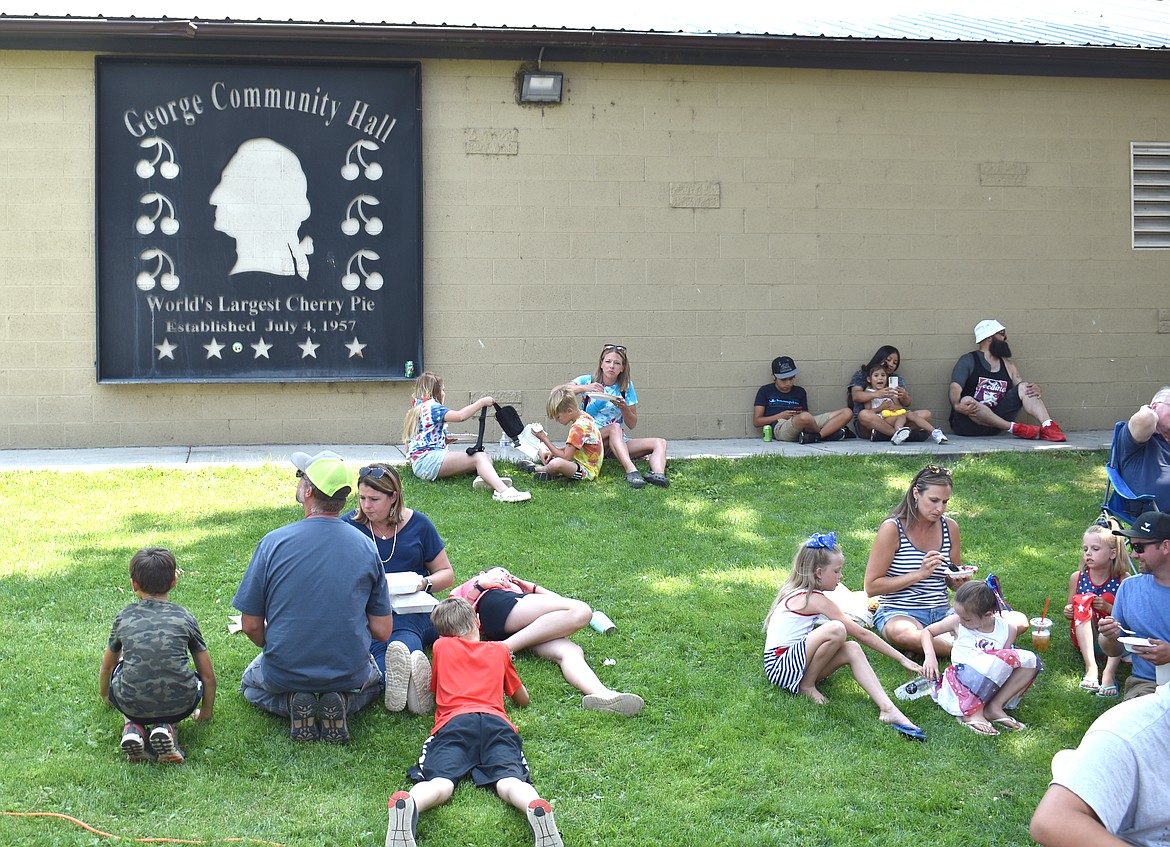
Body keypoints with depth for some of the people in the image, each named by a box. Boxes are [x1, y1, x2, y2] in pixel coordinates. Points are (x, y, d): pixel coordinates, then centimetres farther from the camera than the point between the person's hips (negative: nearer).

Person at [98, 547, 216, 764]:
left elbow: (106, 667, 32)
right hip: (179, 705, -1)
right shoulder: (185, 617, 12)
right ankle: (165, 727, 3)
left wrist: (105, 697, 55)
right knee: (196, 679, 32)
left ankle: (133, 727, 7)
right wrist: (206, 711, 38)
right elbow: (208, 675, 18)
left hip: (132, 705, 2)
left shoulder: (124, 617, 15)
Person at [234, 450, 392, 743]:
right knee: (374, 679, 37)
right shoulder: (366, 547, -9)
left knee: (251, 684, 35)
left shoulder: (273, 543, -14)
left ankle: (291, 704, 2)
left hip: (284, 672, 0)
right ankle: (341, 702, 3)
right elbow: (382, 631, -4)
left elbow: (251, 626, -8)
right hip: (349, 672, 1)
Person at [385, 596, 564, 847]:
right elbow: (522, 699, 43)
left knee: (439, 783, -22)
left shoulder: (441, 646, 28)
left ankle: (405, 806, -56)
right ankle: (536, 808, -55)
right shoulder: (500, 650, 31)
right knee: (509, 781, -20)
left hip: (453, 723, -1)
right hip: (496, 722, 1)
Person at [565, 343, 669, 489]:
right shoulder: (588, 380, 2)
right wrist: (584, 388, -29)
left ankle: (658, 474, -46)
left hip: (619, 441, 4)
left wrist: (624, 407, -13)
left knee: (660, 443, -15)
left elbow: (632, 425, 8)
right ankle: (631, 471, -53)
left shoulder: (626, 387, 8)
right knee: (615, 427, -35)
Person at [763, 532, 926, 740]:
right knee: (836, 629, -29)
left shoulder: (797, 593, 14)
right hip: (779, 667, -10)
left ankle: (888, 710, -24)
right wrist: (902, 659, -7)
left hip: (791, 664, 10)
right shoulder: (816, 599, -13)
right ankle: (807, 686, -9)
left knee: (852, 650, -8)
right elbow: (862, 634, -11)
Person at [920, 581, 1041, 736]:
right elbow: (927, 632, 16)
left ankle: (994, 707, -16)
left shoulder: (1008, 629, 6)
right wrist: (930, 657, -1)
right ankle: (972, 712, -21)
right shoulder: (957, 622, 5)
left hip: (992, 687, 4)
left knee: (1030, 661, -14)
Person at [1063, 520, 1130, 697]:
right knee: (1083, 599, -23)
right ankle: (1090, 667, -37)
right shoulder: (1077, 577, 1)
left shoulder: (1123, 579, -6)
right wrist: (1068, 612, -10)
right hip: (1083, 636, 2)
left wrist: (1109, 608, -23)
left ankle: (1110, 672, -41)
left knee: (1109, 597, -27)